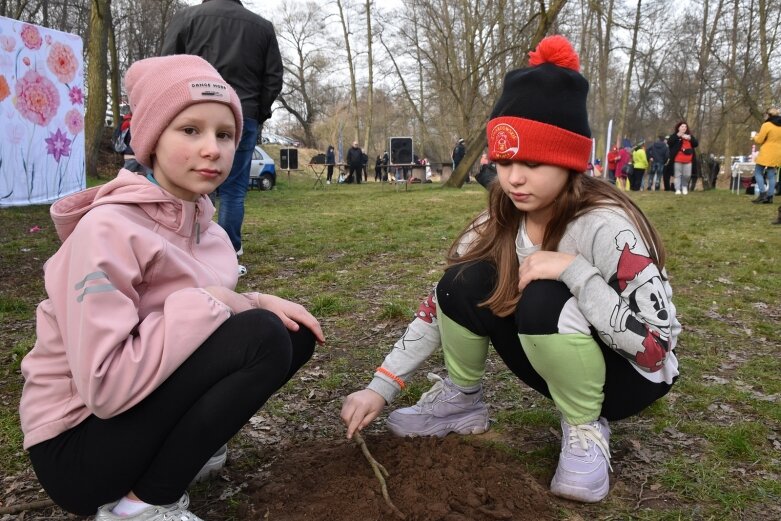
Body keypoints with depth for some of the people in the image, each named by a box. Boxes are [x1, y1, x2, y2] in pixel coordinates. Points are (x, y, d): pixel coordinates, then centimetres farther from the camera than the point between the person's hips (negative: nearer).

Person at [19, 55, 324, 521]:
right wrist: (207, 302, -24)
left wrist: (256, 303, -12)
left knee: (294, 332, -1)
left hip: (142, 406, 8)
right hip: (79, 442, -7)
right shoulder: (109, 228, -24)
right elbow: (105, 386, -30)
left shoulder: (201, 222, 1)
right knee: (263, 337, -25)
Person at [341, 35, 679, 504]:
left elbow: (657, 344, -29)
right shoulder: (500, 223, -10)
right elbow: (442, 305, -9)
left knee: (546, 300, -35)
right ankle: (463, 401, 7)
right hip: (560, 364, 6)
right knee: (465, 285, -17)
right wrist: (381, 387, -16)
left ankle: (586, 427, -11)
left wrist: (574, 269, -36)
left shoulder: (605, 227, -28)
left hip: (632, 374, -5)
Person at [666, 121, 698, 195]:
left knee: (687, 175, 1)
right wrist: (678, 135, -22)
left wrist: (690, 138, -11)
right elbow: (669, 142, -16)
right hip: (677, 160, -3)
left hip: (688, 160, 3)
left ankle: (684, 186, 25)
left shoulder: (690, 136, 15)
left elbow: (696, 144, 6)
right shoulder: (675, 136, 3)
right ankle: (678, 189, 2)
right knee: (677, 175, 0)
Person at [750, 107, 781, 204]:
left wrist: (756, 136, 10)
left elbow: (759, 141, -10)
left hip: (766, 154, -7)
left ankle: (762, 194, -10)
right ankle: (770, 197, 4)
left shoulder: (766, 125, -12)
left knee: (758, 172, 2)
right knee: (772, 175, 7)